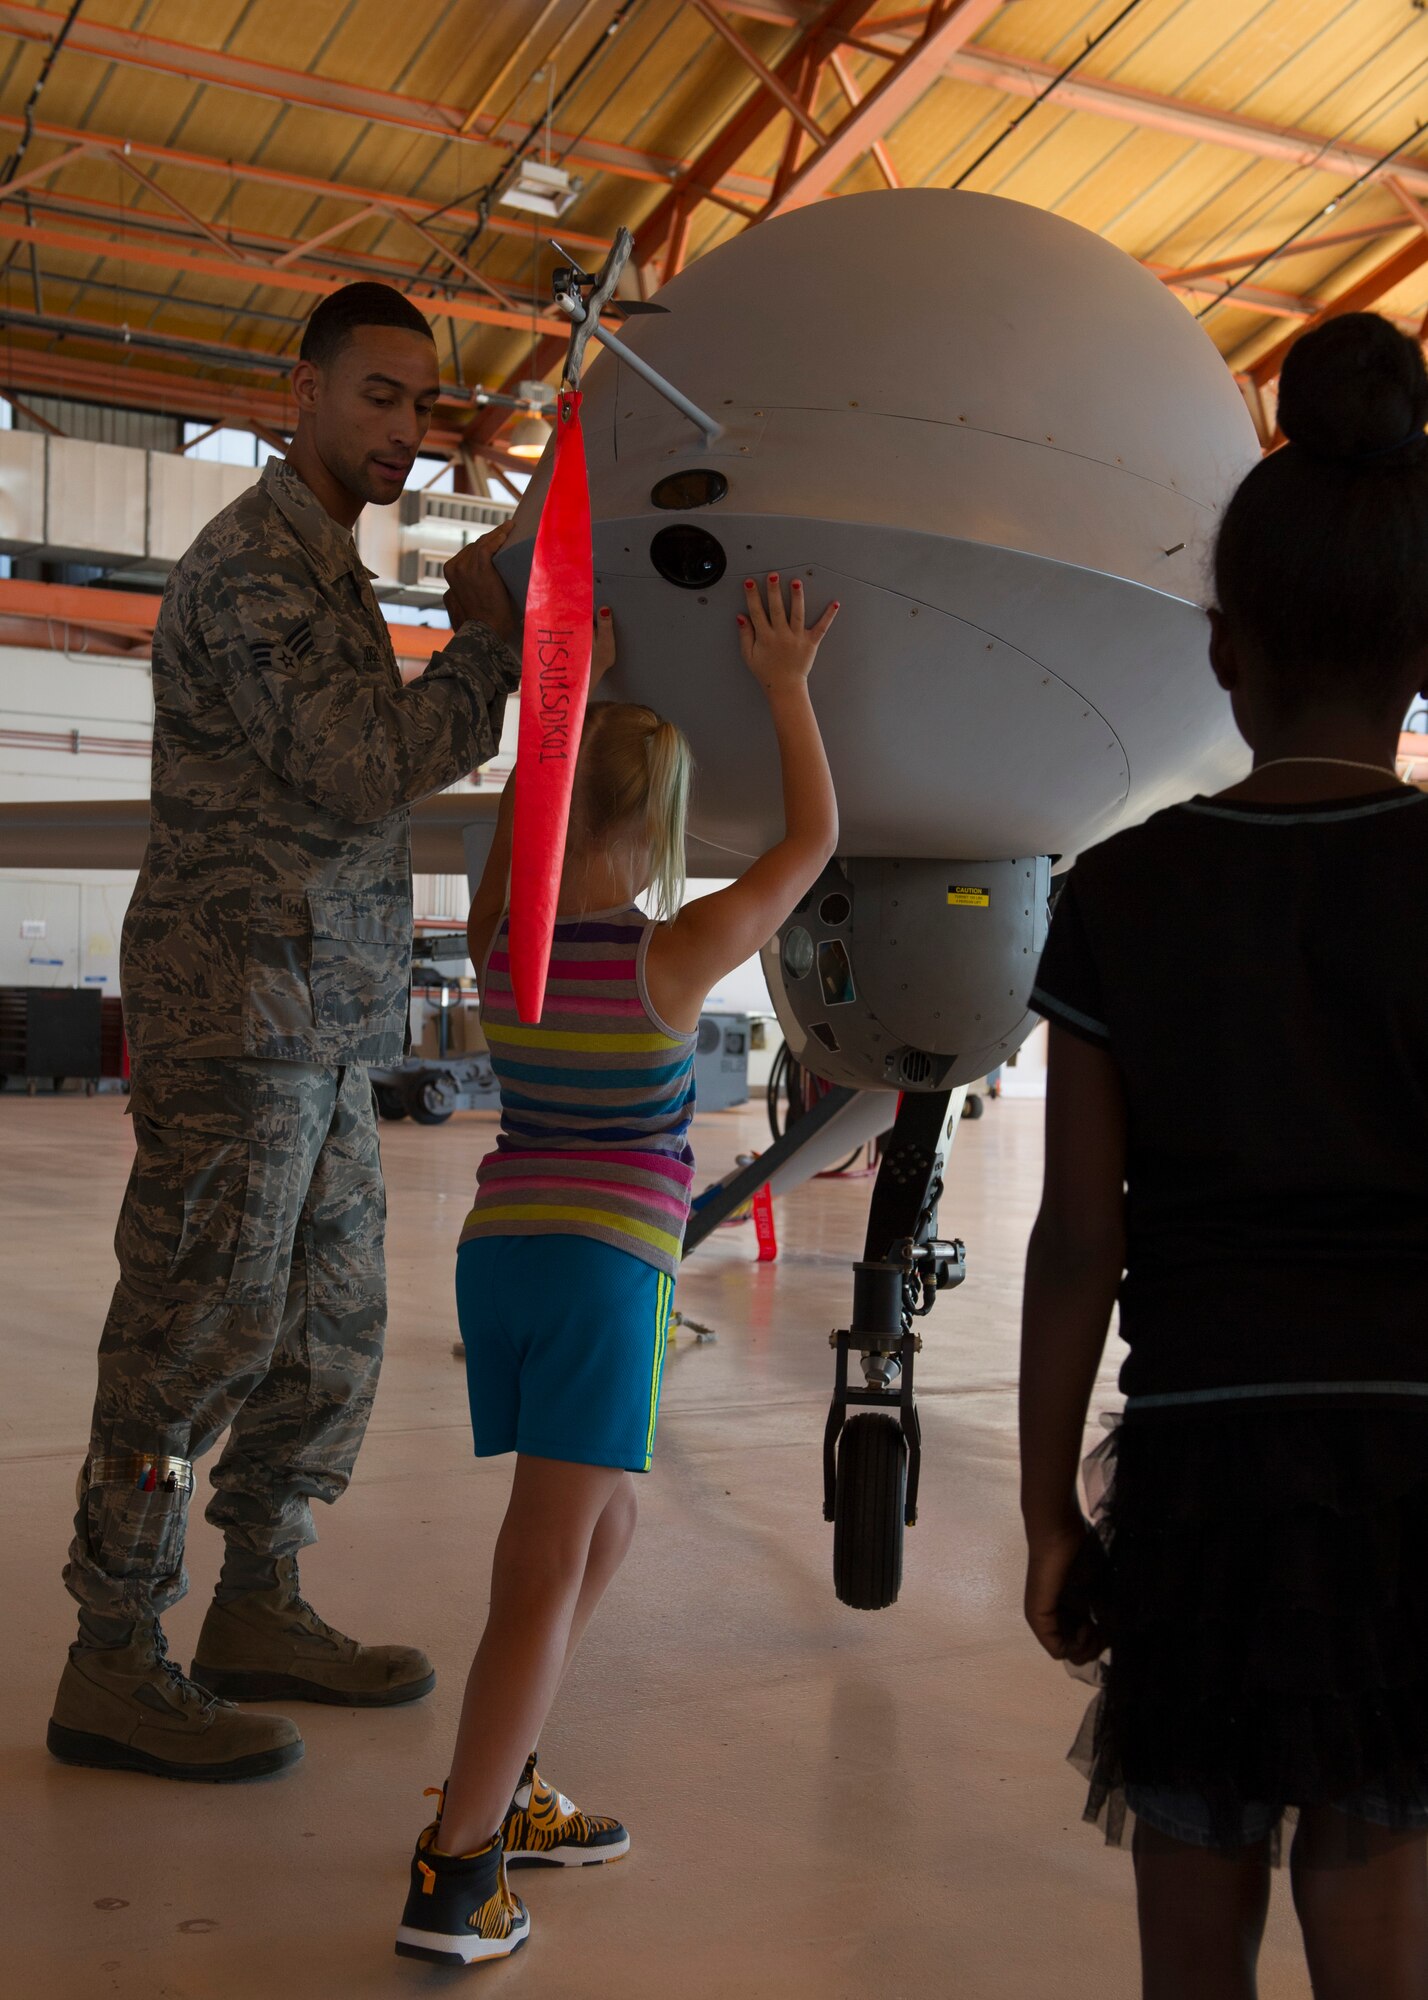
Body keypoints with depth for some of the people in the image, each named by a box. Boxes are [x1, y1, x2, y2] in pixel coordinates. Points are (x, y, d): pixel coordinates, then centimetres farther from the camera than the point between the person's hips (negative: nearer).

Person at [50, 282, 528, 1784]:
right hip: (237, 1005, -10)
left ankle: (259, 1613, 23)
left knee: (329, 1326, 12)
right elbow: (363, 771, -17)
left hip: (322, 1019, 10)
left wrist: (485, 656, 8)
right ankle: (113, 1667, 4)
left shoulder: (325, 567, 22)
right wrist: (489, 644, -6)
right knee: (199, 1328, -6)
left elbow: (367, 767, 19)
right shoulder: (255, 561, -10)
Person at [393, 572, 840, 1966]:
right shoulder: (675, 957, -8)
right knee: (546, 1572, -3)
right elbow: (813, 839, 4)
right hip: (603, 1264, -6)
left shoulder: (494, 935, 3)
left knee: (601, 1523, 22)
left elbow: (522, 821, 25)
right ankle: (453, 1876, -2)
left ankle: (492, 1790, 26)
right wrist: (785, 685, 11)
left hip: (495, 1249, 7)